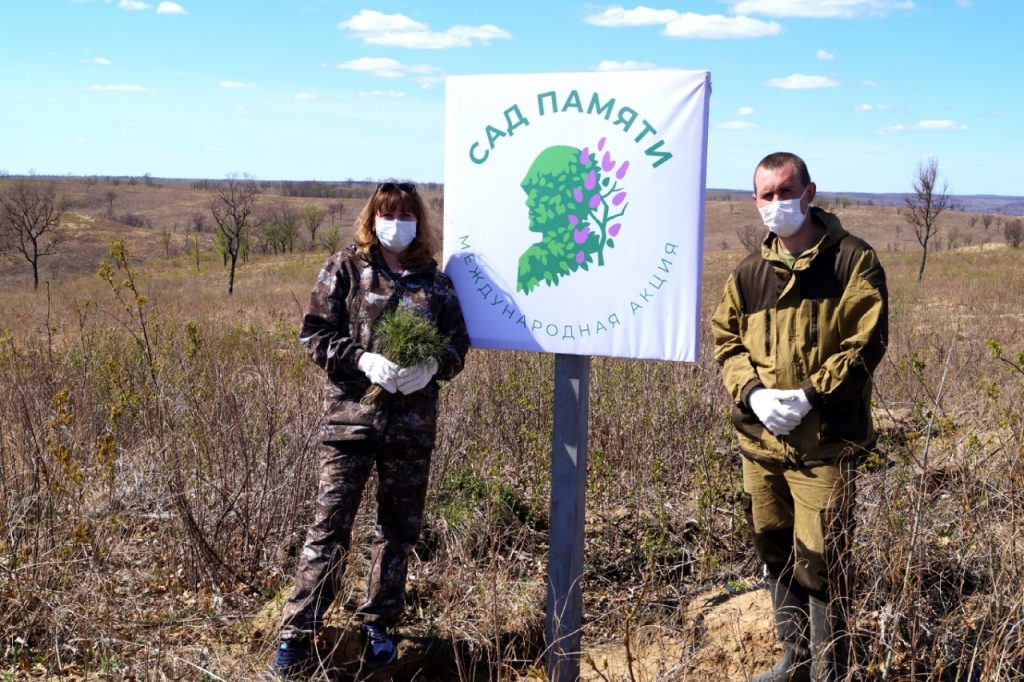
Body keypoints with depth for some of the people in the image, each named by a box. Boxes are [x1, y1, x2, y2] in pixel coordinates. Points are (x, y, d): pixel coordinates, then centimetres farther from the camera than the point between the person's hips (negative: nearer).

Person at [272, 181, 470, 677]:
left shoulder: (435, 281, 9)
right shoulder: (345, 268, 1)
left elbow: (457, 343, 10)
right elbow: (313, 333, -2)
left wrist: (433, 365, -12)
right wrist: (363, 359, -17)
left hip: (412, 423, 3)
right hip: (352, 414, -3)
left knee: (400, 527, 12)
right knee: (330, 525, -4)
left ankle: (378, 625, 28)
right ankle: (297, 633, 5)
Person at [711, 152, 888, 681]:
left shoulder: (852, 261, -4)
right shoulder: (749, 272, 9)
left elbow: (866, 342, -9)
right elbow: (726, 339, 10)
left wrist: (810, 395, -17)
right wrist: (753, 392, -7)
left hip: (826, 442, -5)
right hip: (760, 440, 5)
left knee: (819, 560, -4)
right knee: (775, 553, 16)